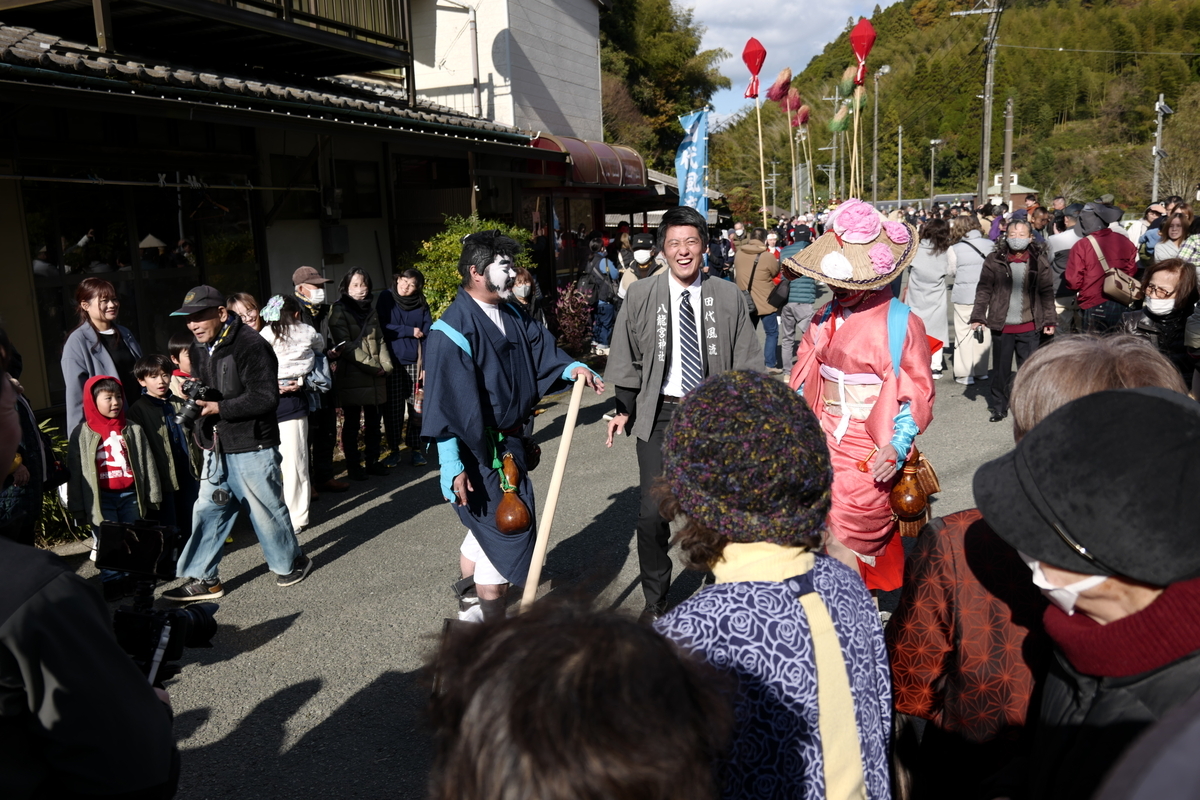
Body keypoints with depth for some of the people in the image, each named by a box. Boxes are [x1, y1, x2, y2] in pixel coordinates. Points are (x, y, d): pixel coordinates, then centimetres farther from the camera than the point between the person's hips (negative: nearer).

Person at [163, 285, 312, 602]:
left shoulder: (250, 345, -18)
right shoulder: (199, 348, 9)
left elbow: (266, 397, -22)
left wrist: (220, 408, -25)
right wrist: (199, 427, 2)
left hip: (252, 447, -8)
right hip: (216, 448, 8)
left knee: (266, 509, 6)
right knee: (208, 510, 10)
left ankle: (290, 563, 27)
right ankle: (203, 578, 20)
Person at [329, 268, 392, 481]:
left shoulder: (370, 308, 14)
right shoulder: (339, 311, -5)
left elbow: (379, 339, 12)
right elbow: (346, 346, -13)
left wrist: (385, 364, -4)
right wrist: (372, 365, -16)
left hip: (375, 376, 6)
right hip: (352, 377, -5)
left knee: (373, 421, 11)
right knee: (351, 424, 3)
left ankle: (373, 462, 21)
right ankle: (353, 466, 11)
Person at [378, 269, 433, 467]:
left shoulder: (421, 305, 5)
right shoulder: (386, 298, 3)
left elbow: (428, 336, 1)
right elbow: (383, 327, -6)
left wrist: (427, 365, -7)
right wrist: (410, 331, -7)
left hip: (414, 362, 1)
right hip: (392, 361, -1)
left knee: (417, 406, -1)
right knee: (393, 408, 2)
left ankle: (416, 449, 10)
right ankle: (394, 450, 12)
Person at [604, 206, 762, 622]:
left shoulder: (728, 296, 1)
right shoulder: (640, 295, 0)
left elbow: (747, 361, 6)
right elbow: (627, 358, 7)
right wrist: (625, 408, 4)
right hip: (659, 414, -1)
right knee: (653, 513, -5)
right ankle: (655, 601, 16)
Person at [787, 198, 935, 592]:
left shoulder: (902, 323, -9)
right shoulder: (825, 319, 8)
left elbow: (918, 393, -6)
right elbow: (804, 379, 17)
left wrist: (897, 447, -18)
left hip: (867, 452, -6)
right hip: (824, 440, 6)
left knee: (841, 544, -6)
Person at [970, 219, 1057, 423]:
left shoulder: (1040, 261, 3)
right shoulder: (995, 259, 0)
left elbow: (1047, 292, 6)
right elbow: (984, 289, 2)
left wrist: (1050, 320, 3)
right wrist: (978, 316, -4)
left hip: (1029, 326, 0)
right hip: (1001, 325, 0)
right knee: (1001, 370, 9)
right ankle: (998, 407, 22)